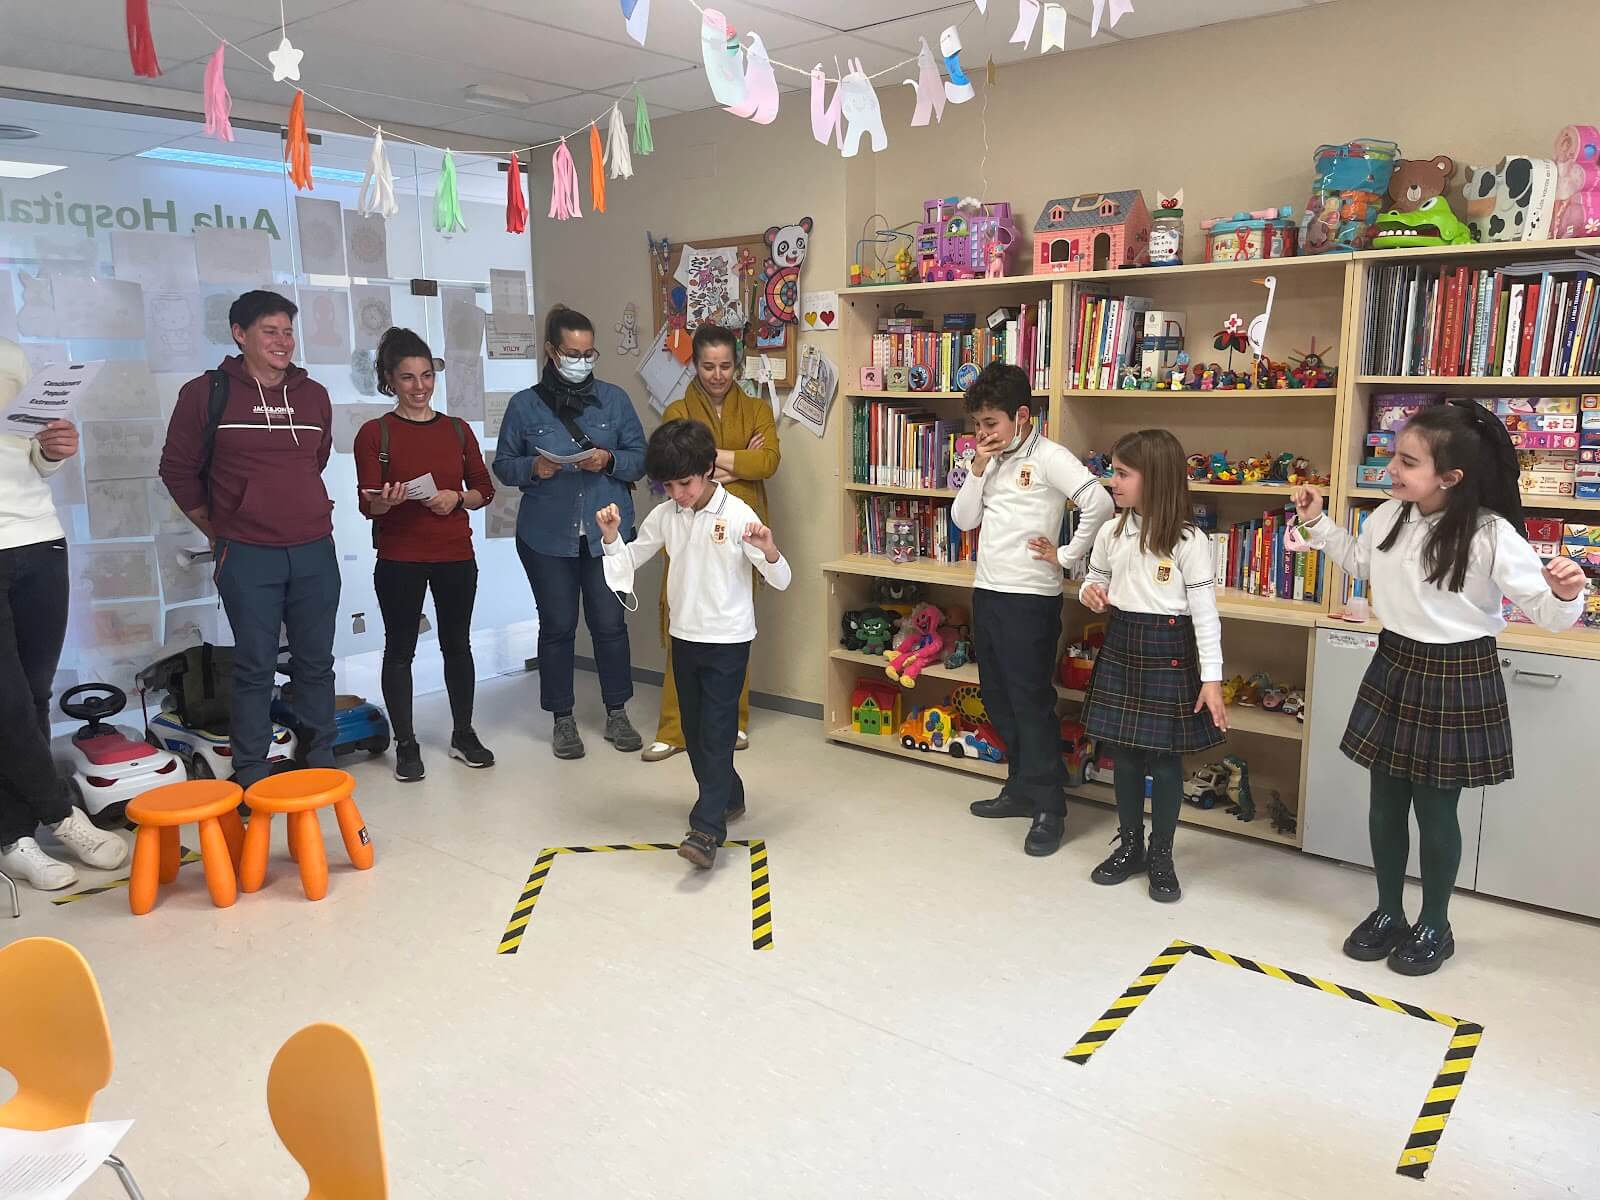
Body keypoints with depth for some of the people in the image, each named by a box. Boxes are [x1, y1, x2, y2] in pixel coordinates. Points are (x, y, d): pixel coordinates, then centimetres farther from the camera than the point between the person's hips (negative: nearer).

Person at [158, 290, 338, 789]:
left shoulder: (314, 395, 10)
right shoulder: (207, 393, -1)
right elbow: (178, 469, 5)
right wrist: (220, 531, 7)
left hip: (315, 551, 4)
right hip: (247, 557, -3)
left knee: (316, 663, 8)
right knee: (255, 668, 1)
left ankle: (321, 763, 19)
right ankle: (251, 775, 11)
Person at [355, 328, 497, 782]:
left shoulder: (457, 430, 8)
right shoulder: (375, 433, -2)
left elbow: (484, 490, 9)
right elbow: (368, 505, -5)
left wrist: (457, 497, -11)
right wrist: (387, 500, -28)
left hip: (456, 556, 3)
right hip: (399, 559, -3)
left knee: (457, 643, 11)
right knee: (400, 649, 5)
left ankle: (463, 735, 23)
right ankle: (405, 744, 15)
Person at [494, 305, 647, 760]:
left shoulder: (614, 398, 5)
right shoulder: (525, 405, 1)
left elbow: (640, 457, 6)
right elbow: (503, 465, 5)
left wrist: (610, 460, -15)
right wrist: (533, 467, -16)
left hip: (607, 531, 1)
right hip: (547, 535, -1)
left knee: (610, 623, 3)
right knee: (557, 627, 6)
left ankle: (617, 713, 20)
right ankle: (562, 719, 20)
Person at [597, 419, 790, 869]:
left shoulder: (737, 515, -15)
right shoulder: (664, 516, 0)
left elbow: (780, 581, -15)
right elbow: (628, 561, 11)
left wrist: (769, 551, -36)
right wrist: (611, 536, -8)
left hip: (728, 640, -6)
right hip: (684, 637, 6)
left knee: (716, 731, -7)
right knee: (693, 729, 16)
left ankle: (707, 829, -6)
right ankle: (729, 798, 35)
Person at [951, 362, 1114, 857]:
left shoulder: (1049, 458, -11)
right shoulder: (993, 460, 13)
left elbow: (1099, 503, -22)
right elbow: (964, 519, 9)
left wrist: (1068, 556, -14)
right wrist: (978, 469, -2)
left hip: (1030, 598, -8)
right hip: (987, 594, 8)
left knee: (1031, 702, -3)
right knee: (998, 700, 15)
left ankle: (1049, 807, 8)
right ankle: (1022, 788, 29)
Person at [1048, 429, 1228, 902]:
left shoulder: (1189, 541, -13)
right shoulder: (1111, 532, 3)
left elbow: (1205, 612, -11)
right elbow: (1096, 581, 18)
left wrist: (1211, 678, -14)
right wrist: (1089, 592, -7)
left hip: (1168, 651, -5)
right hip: (1120, 645, 5)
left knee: (1164, 759, 5)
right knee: (1124, 755, 13)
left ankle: (1161, 856, 22)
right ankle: (1129, 846, 29)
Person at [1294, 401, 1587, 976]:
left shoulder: (1492, 536, -20)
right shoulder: (1388, 517, -2)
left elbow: (1545, 610, -17)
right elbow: (1360, 561, 21)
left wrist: (1566, 594, -38)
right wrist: (1318, 523, 16)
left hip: (1457, 677, -5)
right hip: (1394, 666, 6)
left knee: (1435, 807, 7)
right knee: (1385, 800, 13)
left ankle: (1435, 926, 28)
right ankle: (1388, 912, 32)